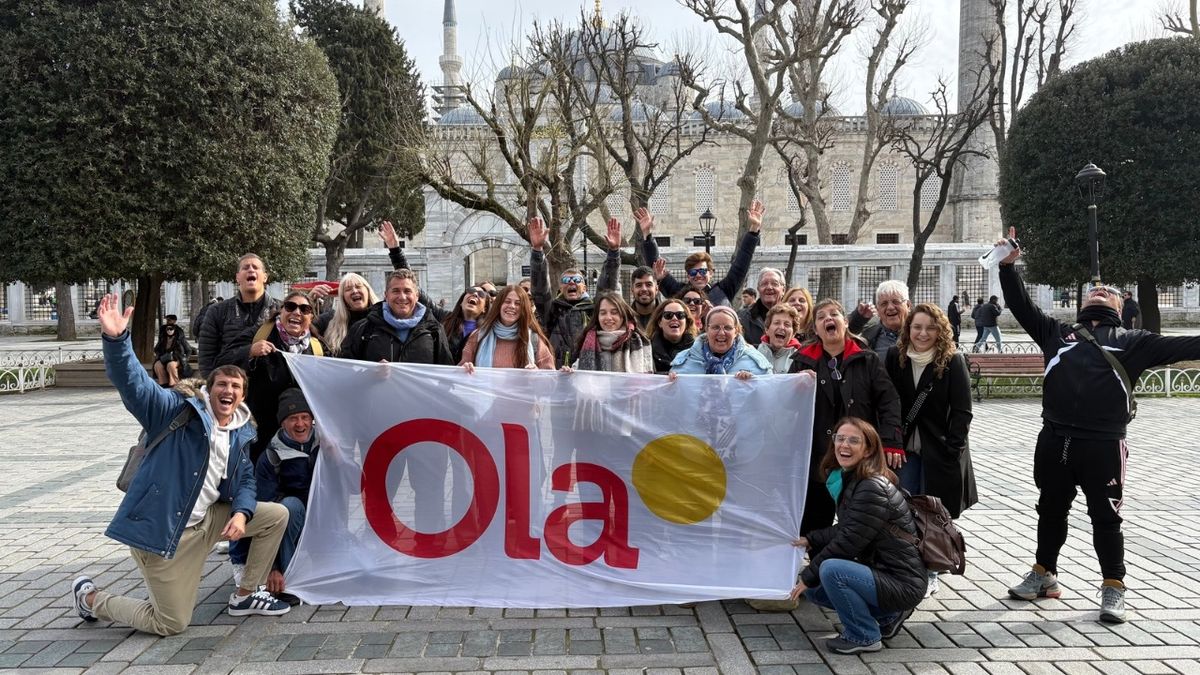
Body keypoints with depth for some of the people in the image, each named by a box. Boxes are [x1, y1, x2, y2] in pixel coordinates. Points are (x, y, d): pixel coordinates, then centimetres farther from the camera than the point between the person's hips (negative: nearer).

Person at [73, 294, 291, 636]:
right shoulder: (179, 412, -12)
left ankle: (245, 596, 17)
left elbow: (245, 481, 13)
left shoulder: (241, 434, 7)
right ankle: (91, 597, 24)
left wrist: (241, 513, -9)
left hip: (207, 521, 7)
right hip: (161, 528, -7)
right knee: (171, 624, -1)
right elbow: (134, 384, -25)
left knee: (276, 516, 4)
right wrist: (115, 338, -41)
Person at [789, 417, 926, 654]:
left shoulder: (873, 488, -23)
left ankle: (863, 637, -7)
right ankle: (888, 615, 18)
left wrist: (808, 575, -13)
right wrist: (810, 540, 7)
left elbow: (848, 542, -22)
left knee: (831, 570, -28)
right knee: (813, 589, 12)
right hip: (879, 572, 10)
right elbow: (845, 530, 17)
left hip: (903, 583, -10)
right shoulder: (849, 480, 6)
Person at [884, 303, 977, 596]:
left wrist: (952, 449, -14)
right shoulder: (895, 357, -1)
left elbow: (962, 411, -7)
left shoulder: (953, 361, -7)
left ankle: (929, 574, 19)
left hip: (940, 450, -2)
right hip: (904, 449, 2)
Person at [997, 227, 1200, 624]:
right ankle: (1044, 575, 31)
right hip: (1054, 441, 3)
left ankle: (1113, 589, 18)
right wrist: (1008, 266, 1)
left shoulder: (1131, 341, 9)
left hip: (1102, 446, -2)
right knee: (1051, 511, 16)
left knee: (1105, 518, 5)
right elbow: (1021, 307, 10)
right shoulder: (1058, 333, 14)